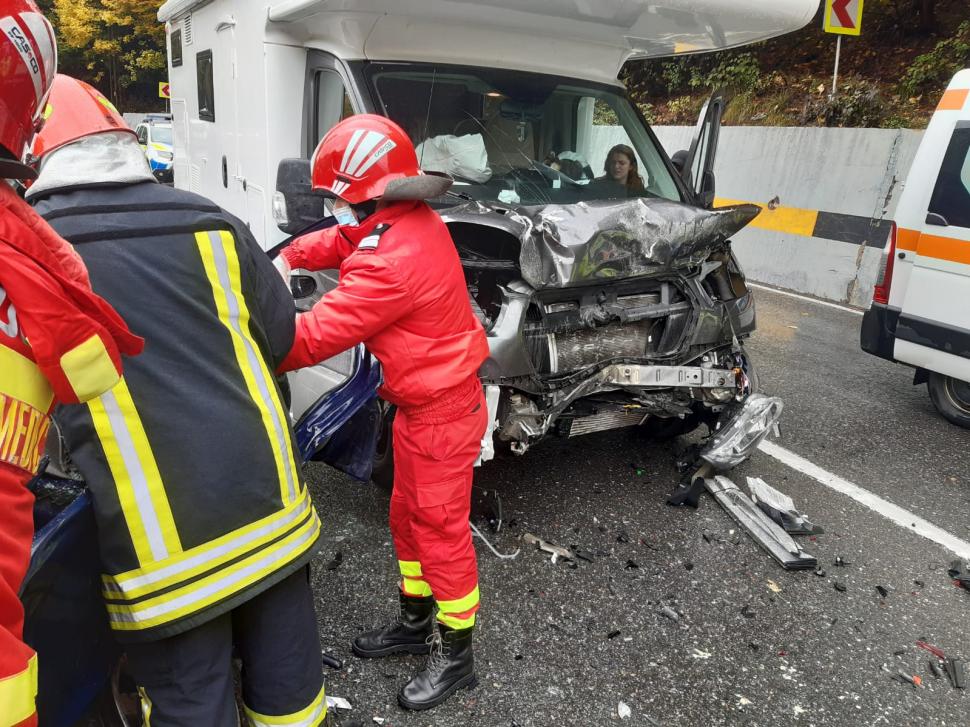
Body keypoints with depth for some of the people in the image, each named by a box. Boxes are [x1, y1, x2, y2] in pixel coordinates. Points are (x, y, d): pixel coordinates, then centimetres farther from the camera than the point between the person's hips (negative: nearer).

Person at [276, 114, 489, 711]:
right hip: (421, 402, 10)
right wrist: (289, 257, 1)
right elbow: (341, 241, 18)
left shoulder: (392, 260, -29)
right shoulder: (408, 222, 1)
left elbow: (314, 337, -24)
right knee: (408, 516, 21)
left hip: (442, 412, -10)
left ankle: (456, 654, 25)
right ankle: (417, 623, 40)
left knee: (441, 529, 5)